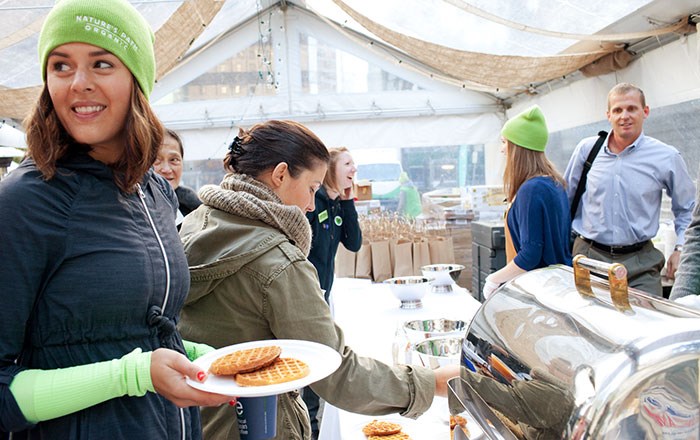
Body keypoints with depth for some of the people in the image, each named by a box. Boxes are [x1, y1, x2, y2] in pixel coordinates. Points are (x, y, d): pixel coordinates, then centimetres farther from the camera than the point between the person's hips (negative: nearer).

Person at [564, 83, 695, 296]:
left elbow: (687, 209, 13)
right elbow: (566, 197, 15)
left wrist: (681, 249, 3)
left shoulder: (667, 157, 0)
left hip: (640, 263, 0)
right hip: (588, 256, 1)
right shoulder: (586, 149, 2)